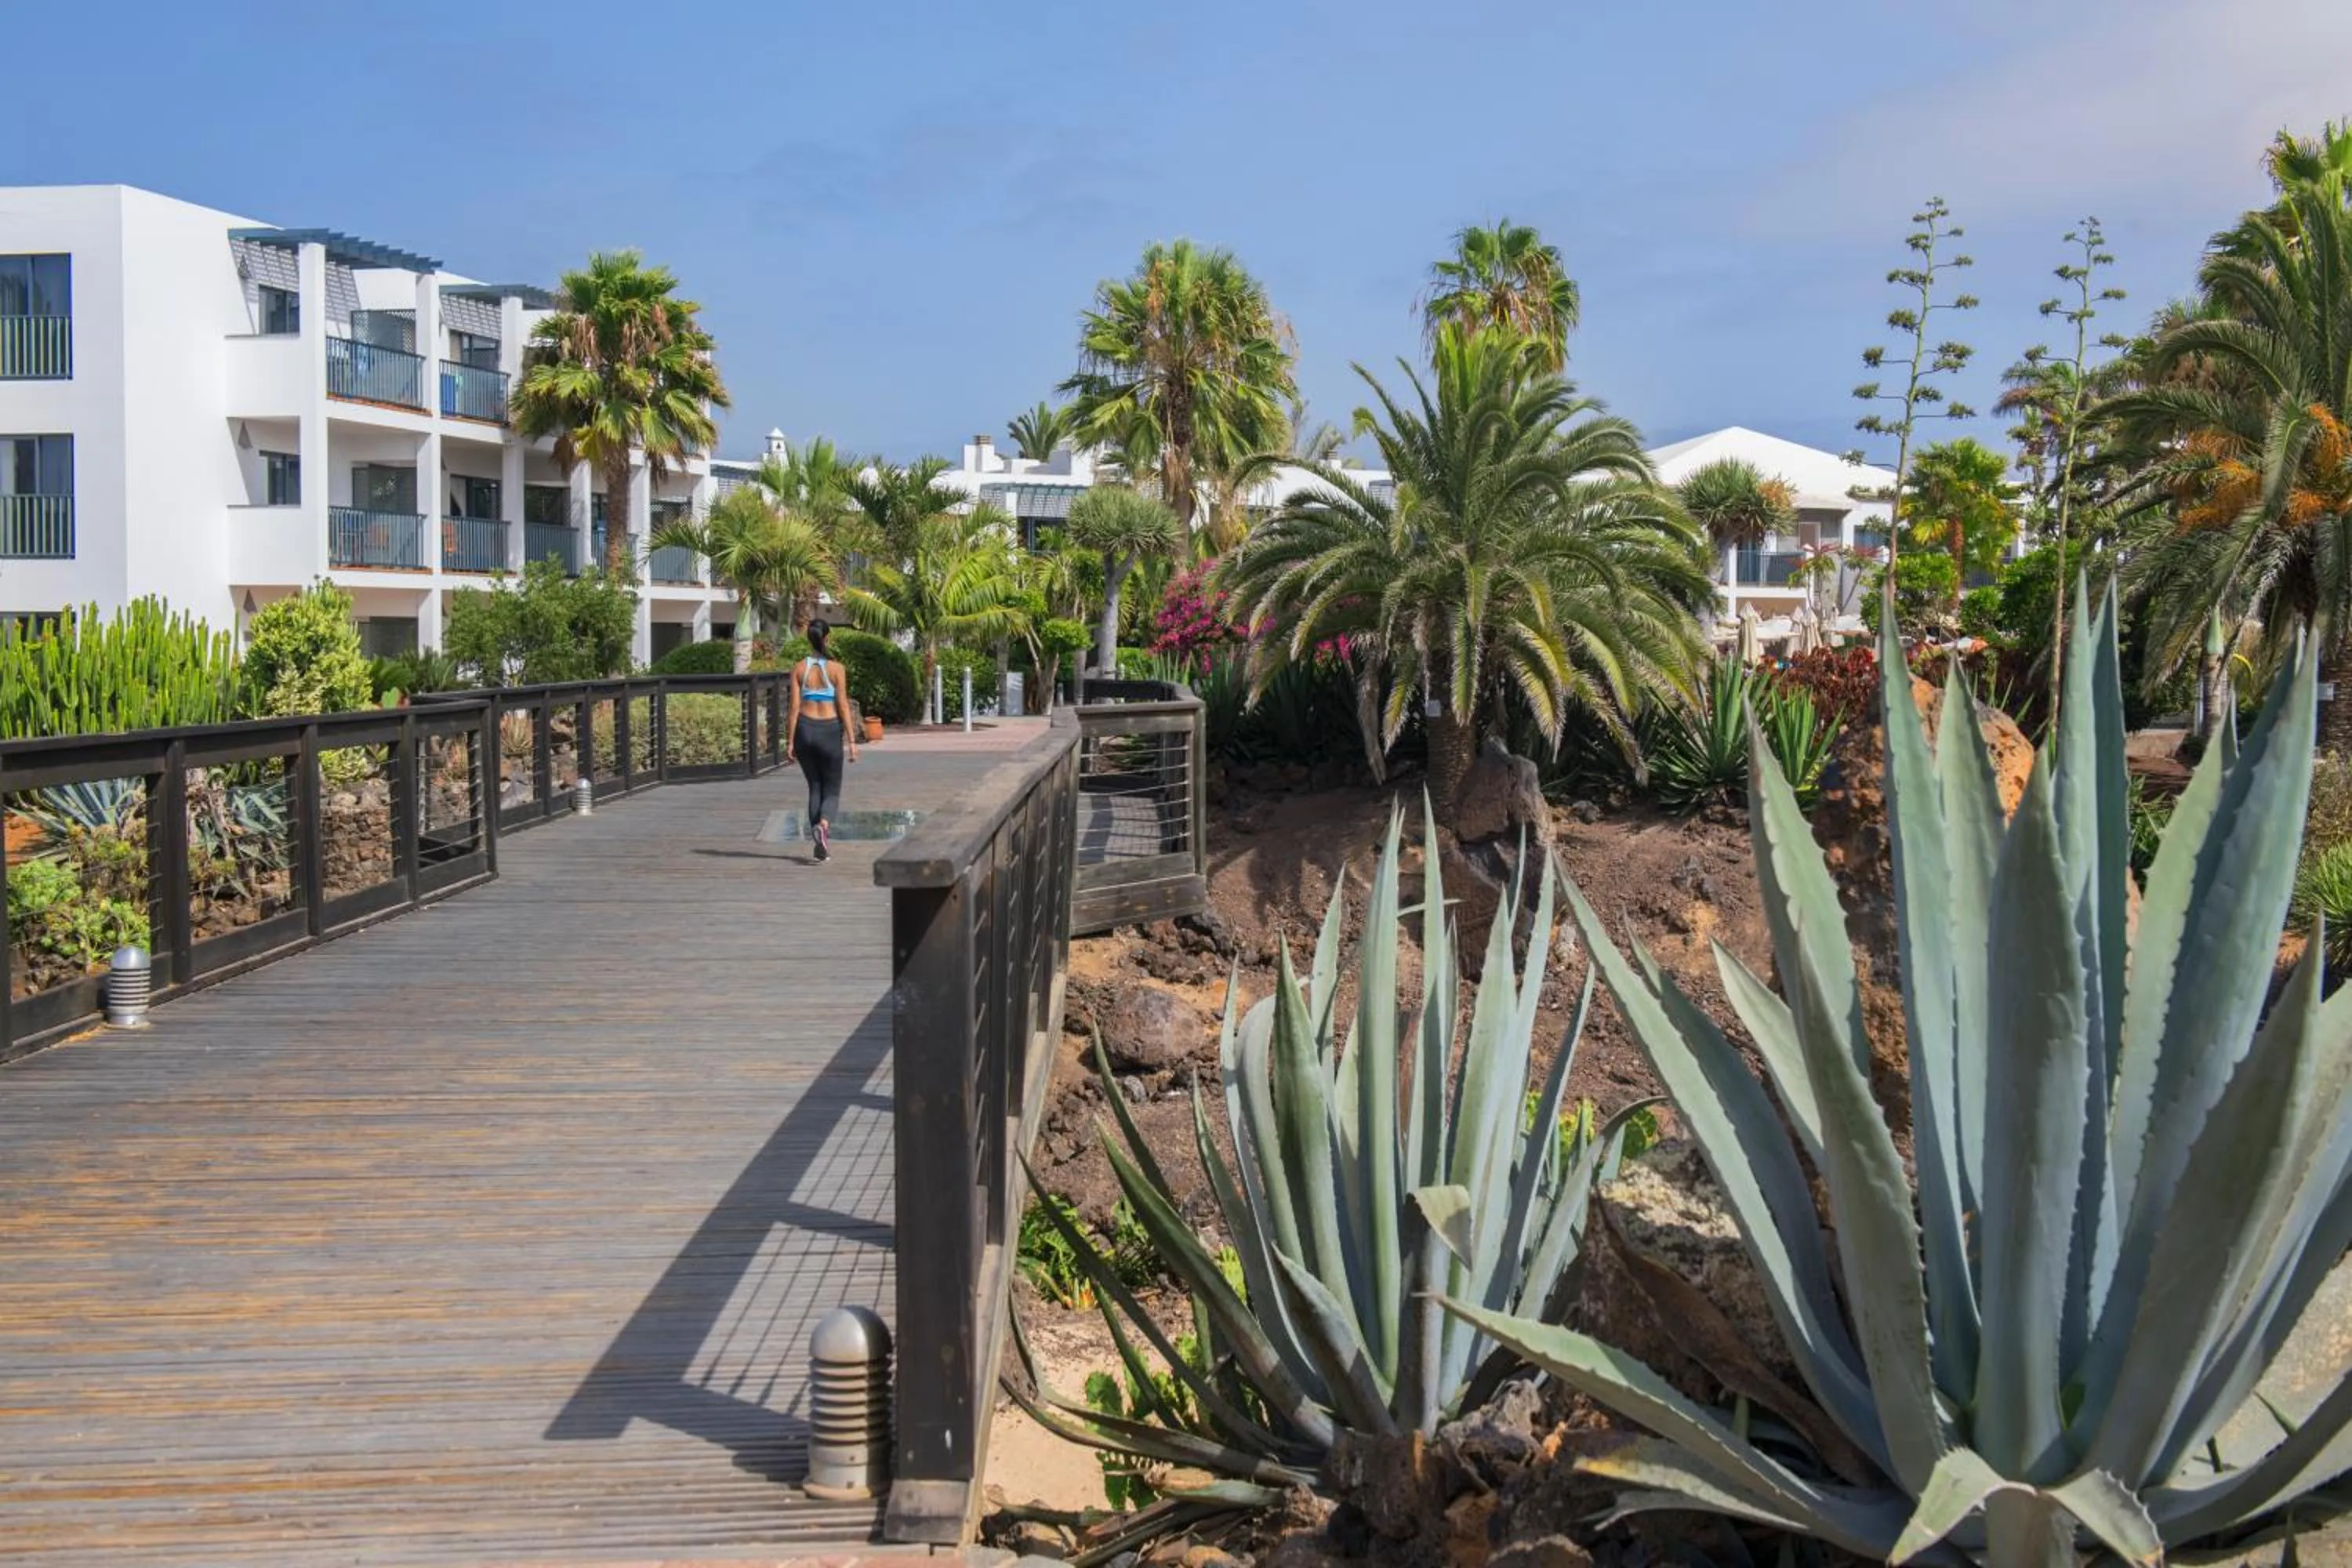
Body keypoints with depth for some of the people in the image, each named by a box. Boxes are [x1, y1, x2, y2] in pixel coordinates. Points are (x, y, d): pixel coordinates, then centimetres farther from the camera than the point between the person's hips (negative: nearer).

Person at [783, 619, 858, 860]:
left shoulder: (799, 668, -1)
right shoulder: (837, 669, -6)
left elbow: (795, 707, -2)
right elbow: (843, 706, -6)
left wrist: (789, 742, 2)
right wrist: (851, 740, -2)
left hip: (805, 729, 2)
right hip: (830, 730, -2)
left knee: (815, 787, 15)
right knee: (832, 790, 9)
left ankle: (821, 845, 11)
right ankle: (824, 825, -23)